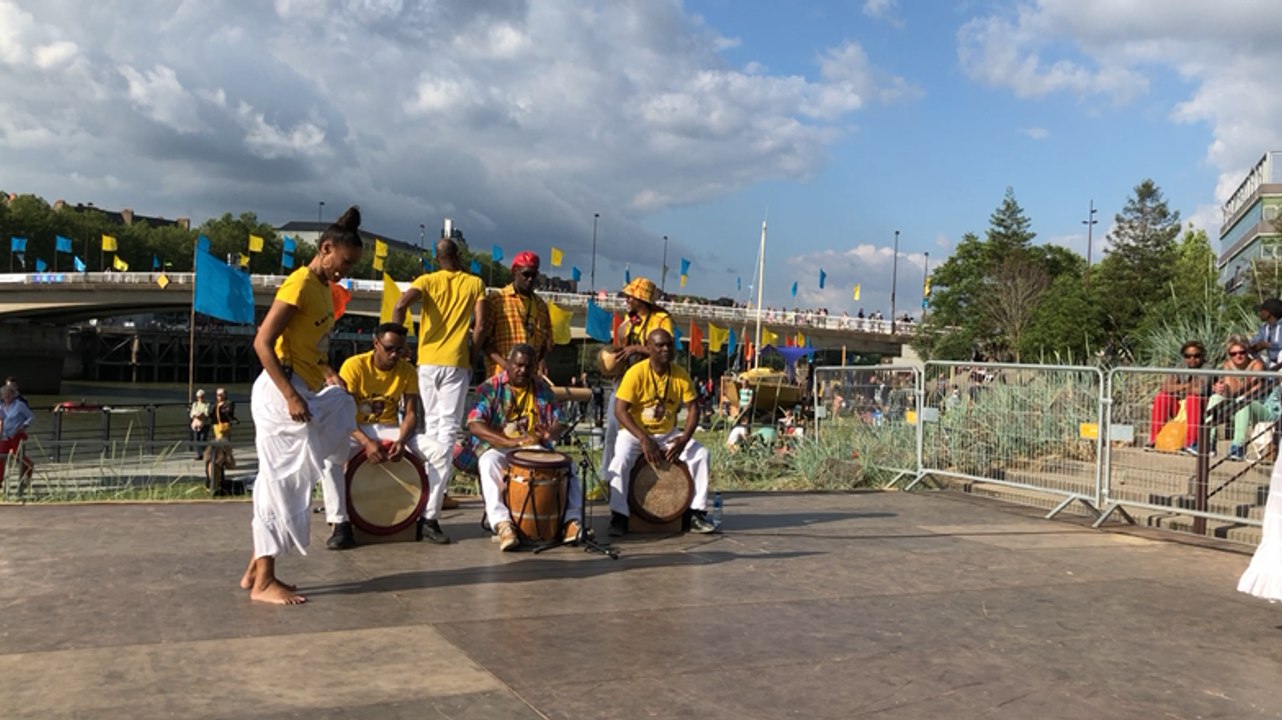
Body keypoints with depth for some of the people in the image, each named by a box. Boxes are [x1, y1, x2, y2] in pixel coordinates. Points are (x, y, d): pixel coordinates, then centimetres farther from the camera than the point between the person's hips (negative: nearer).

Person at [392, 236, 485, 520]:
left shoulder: (427, 280, 7)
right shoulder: (475, 283, 7)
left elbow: (400, 305, -11)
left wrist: (400, 342, -1)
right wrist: (472, 356, 8)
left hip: (427, 362, 2)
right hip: (456, 363, -2)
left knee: (431, 428, 19)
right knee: (447, 432, -7)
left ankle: (433, 495, 23)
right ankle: (429, 516, -15)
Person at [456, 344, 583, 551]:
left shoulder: (542, 388, 7)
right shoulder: (490, 387, -5)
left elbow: (558, 424, 3)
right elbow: (474, 425, -18)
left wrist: (550, 433, -24)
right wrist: (510, 441, -31)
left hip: (534, 448, 4)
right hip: (495, 446, -3)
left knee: (566, 466, -19)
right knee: (490, 463, -36)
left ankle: (571, 520, -21)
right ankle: (502, 523, -44)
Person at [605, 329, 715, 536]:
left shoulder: (680, 375, -5)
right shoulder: (636, 373, -17)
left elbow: (693, 408, -3)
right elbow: (620, 411, -21)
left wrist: (684, 439, -19)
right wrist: (644, 439, -29)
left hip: (668, 434, 4)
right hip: (635, 432, -4)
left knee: (700, 453, -16)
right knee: (621, 459, -32)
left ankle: (696, 512, -5)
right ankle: (618, 516, -19)